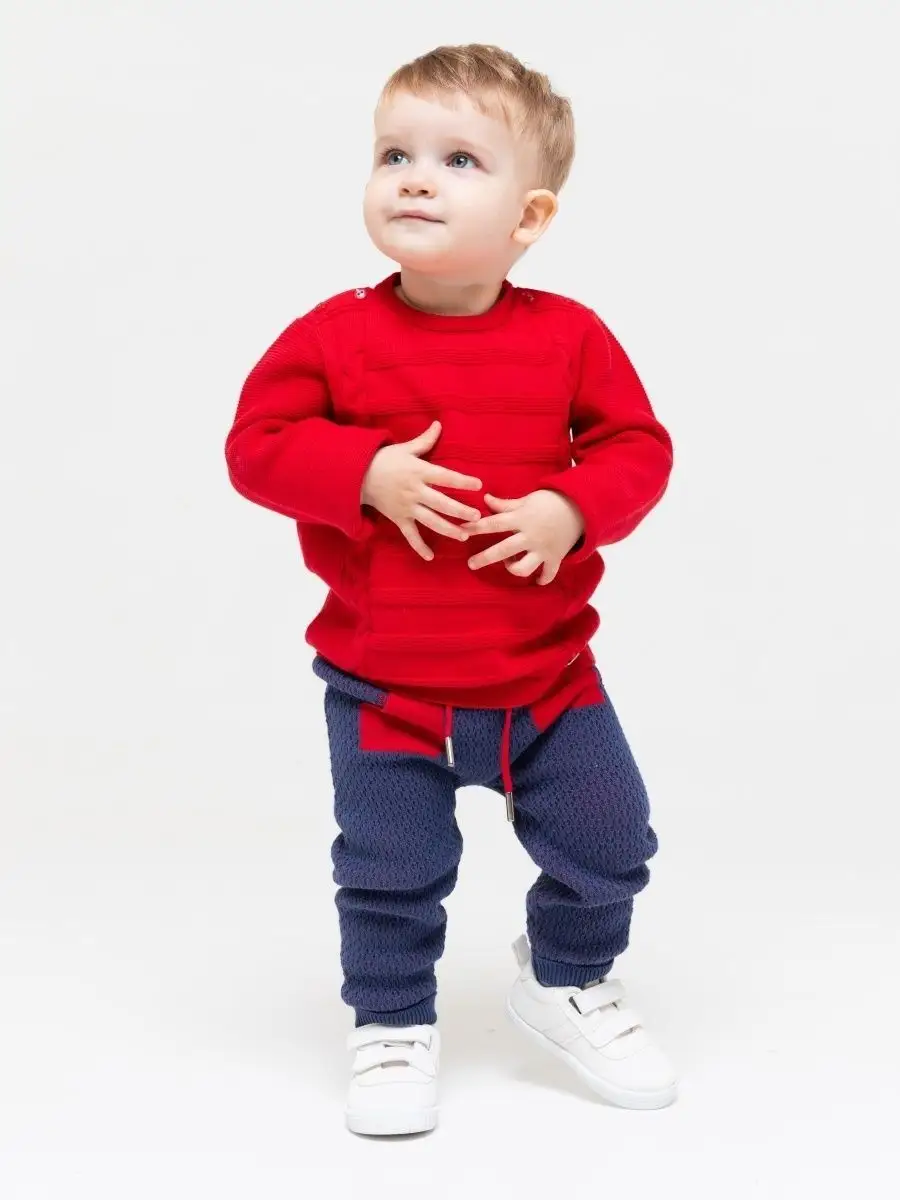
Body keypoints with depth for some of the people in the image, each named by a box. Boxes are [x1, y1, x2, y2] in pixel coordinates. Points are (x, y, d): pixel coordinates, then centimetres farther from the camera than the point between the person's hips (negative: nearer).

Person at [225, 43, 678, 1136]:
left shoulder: (570, 337, -5)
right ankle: (394, 1026, 30)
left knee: (608, 841, 9)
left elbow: (638, 445, 0)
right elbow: (256, 444, -9)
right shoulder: (333, 336, -9)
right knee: (391, 874, 6)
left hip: (548, 673, 2)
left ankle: (567, 983, 36)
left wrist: (572, 507, -19)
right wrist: (367, 474, -24)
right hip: (385, 685, -1)